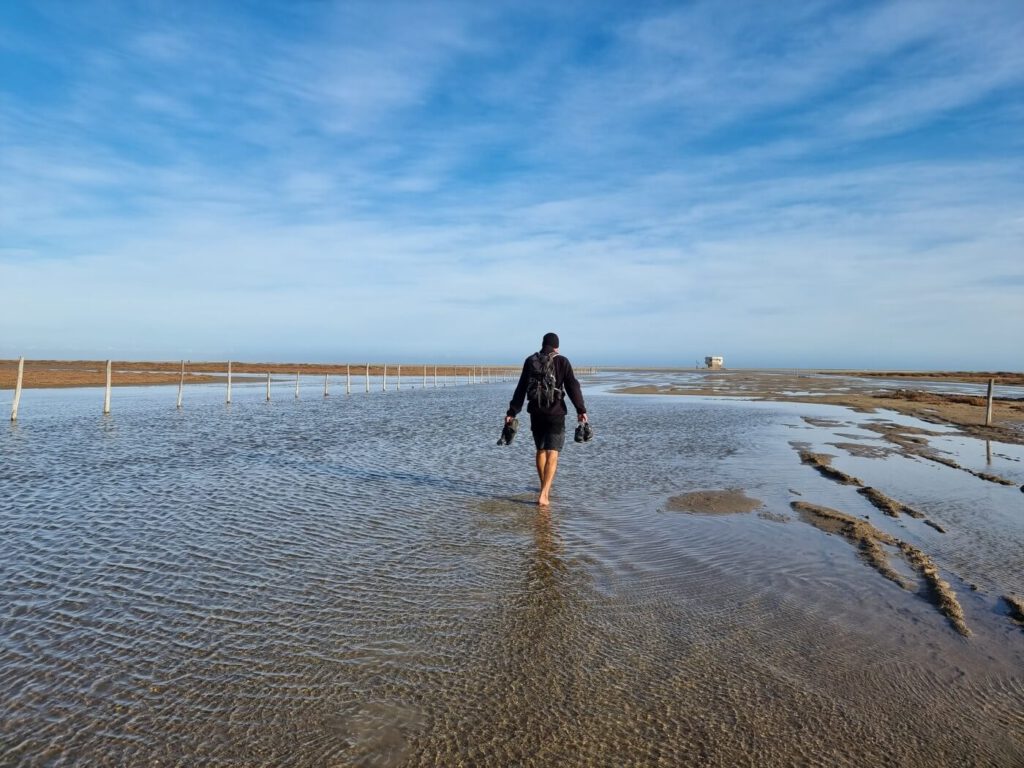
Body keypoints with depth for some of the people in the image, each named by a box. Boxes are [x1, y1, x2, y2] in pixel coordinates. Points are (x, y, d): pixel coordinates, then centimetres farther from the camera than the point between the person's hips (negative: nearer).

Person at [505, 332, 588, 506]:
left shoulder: (530, 361, 5)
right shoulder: (562, 361, -4)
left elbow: (520, 389, 4)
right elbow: (572, 386, -11)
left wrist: (512, 412, 6)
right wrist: (581, 410, -12)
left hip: (536, 413, 4)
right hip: (555, 413, -3)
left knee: (540, 450, 19)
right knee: (552, 454, -4)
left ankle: (545, 488, 33)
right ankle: (544, 495, -14)